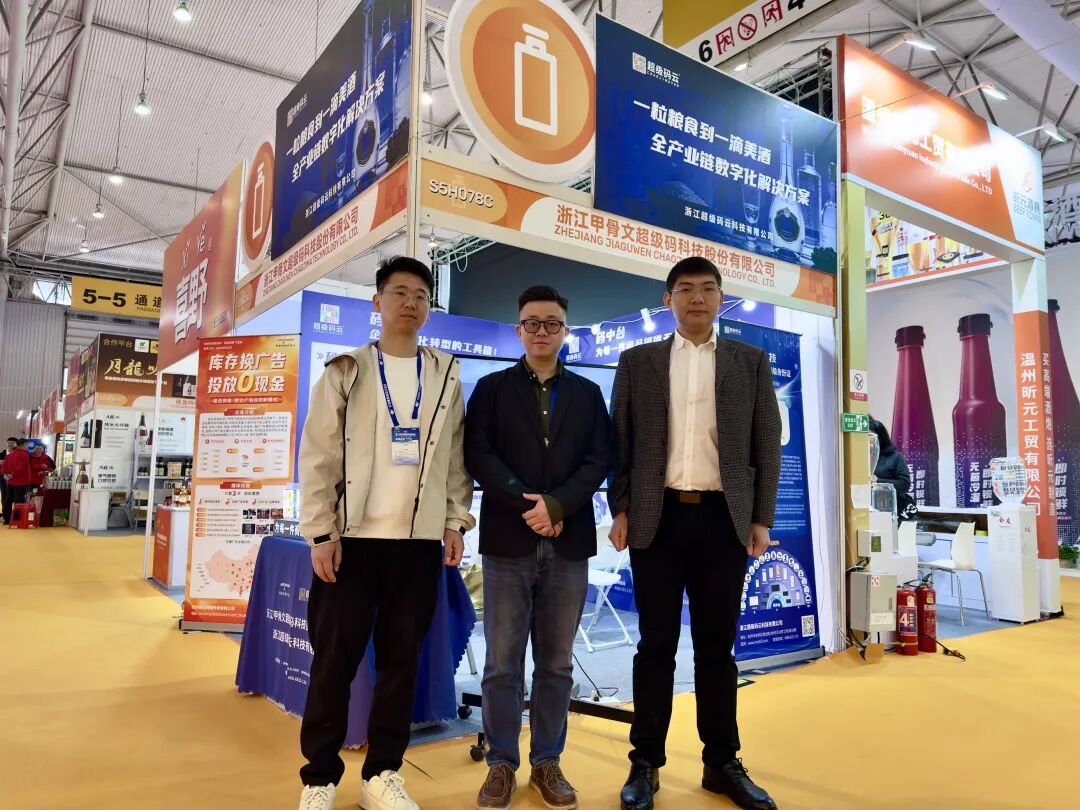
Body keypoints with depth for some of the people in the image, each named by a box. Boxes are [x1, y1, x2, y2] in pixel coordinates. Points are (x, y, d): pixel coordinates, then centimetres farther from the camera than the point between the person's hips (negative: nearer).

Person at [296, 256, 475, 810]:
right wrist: (320, 532, -8)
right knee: (335, 660, 4)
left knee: (401, 659, 9)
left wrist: (456, 522, 3)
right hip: (352, 537, -2)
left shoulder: (447, 377, 10)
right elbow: (318, 457, -1)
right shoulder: (345, 371, 3)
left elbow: (456, 459, 10)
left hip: (420, 541, 2)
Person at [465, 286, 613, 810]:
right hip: (508, 540, -1)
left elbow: (599, 459, 2)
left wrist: (557, 505, -13)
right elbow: (478, 456, -4)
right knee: (502, 663, 5)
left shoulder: (587, 393, 12)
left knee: (557, 663, 10)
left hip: (568, 543, 2)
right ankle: (501, 765, 19)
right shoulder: (492, 388, 7)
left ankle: (547, 763, 23)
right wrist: (528, 506, -13)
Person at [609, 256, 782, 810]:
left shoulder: (751, 361, 9)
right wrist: (620, 510, -1)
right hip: (657, 517, 0)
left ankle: (722, 764, 23)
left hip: (724, 519, 1)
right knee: (656, 645, 6)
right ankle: (645, 763, 19)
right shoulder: (637, 362, 8)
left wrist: (761, 519, 1)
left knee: (717, 646, 9)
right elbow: (620, 442, 6)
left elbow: (767, 445, 6)